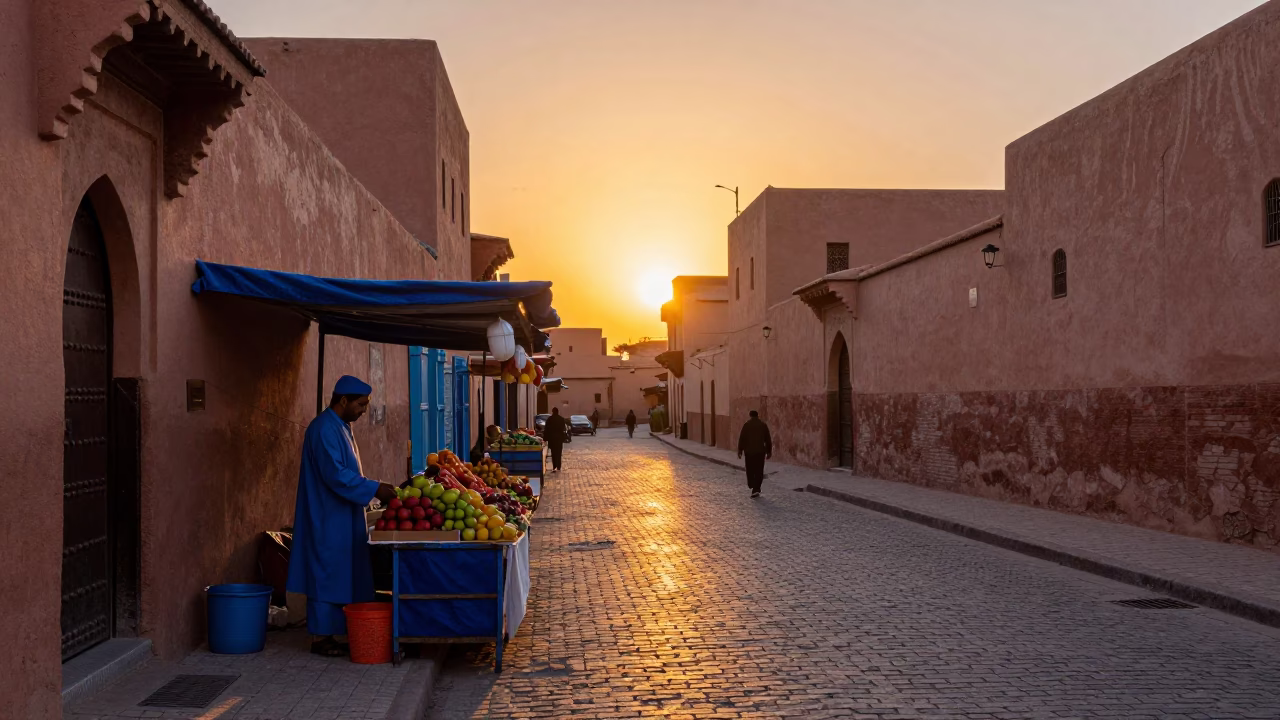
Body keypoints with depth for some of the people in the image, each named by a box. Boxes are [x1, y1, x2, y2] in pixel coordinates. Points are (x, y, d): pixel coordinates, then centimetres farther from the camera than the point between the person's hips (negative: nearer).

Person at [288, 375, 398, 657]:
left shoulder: (341, 427, 14)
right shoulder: (325, 429, -18)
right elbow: (335, 474, -24)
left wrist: (377, 487, 13)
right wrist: (374, 489, -22)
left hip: (342, 519, 10)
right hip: (328, 520, -10)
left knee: (337, 576, 12)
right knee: (328, 574, -3)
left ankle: (329, 632, 18)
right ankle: (321, 637, 5)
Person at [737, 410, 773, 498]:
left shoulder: (746, 424, -3)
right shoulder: (763, 425, 2)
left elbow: (741, 438, -5)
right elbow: (768, 439, 4)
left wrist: (740, 450, 1)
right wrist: (769, 452, 12)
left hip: (749, 451, -1)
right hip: (760, 451, 1)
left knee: (750, 469, 17)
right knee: (759, 471, 4)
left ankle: (752, 486, 19)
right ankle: (756, 490, -1)